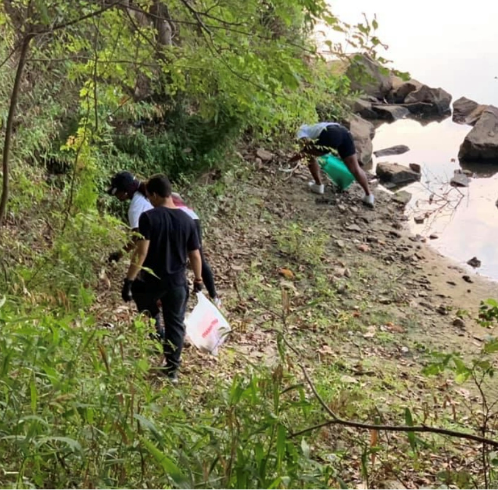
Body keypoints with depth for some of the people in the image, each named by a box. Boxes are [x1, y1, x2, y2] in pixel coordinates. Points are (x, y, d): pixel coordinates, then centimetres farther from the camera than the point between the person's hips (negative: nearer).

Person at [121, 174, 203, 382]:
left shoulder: (148, 217, -14)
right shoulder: (187, 220, -1)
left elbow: (141, 251, -20)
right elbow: (195, 255, 4)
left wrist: (129, 280, -18)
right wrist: (198, 279, 18)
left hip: (151, 280, -3)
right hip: (177, 281, 3)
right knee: (176, 324, 12)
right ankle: (172, 369, 14)